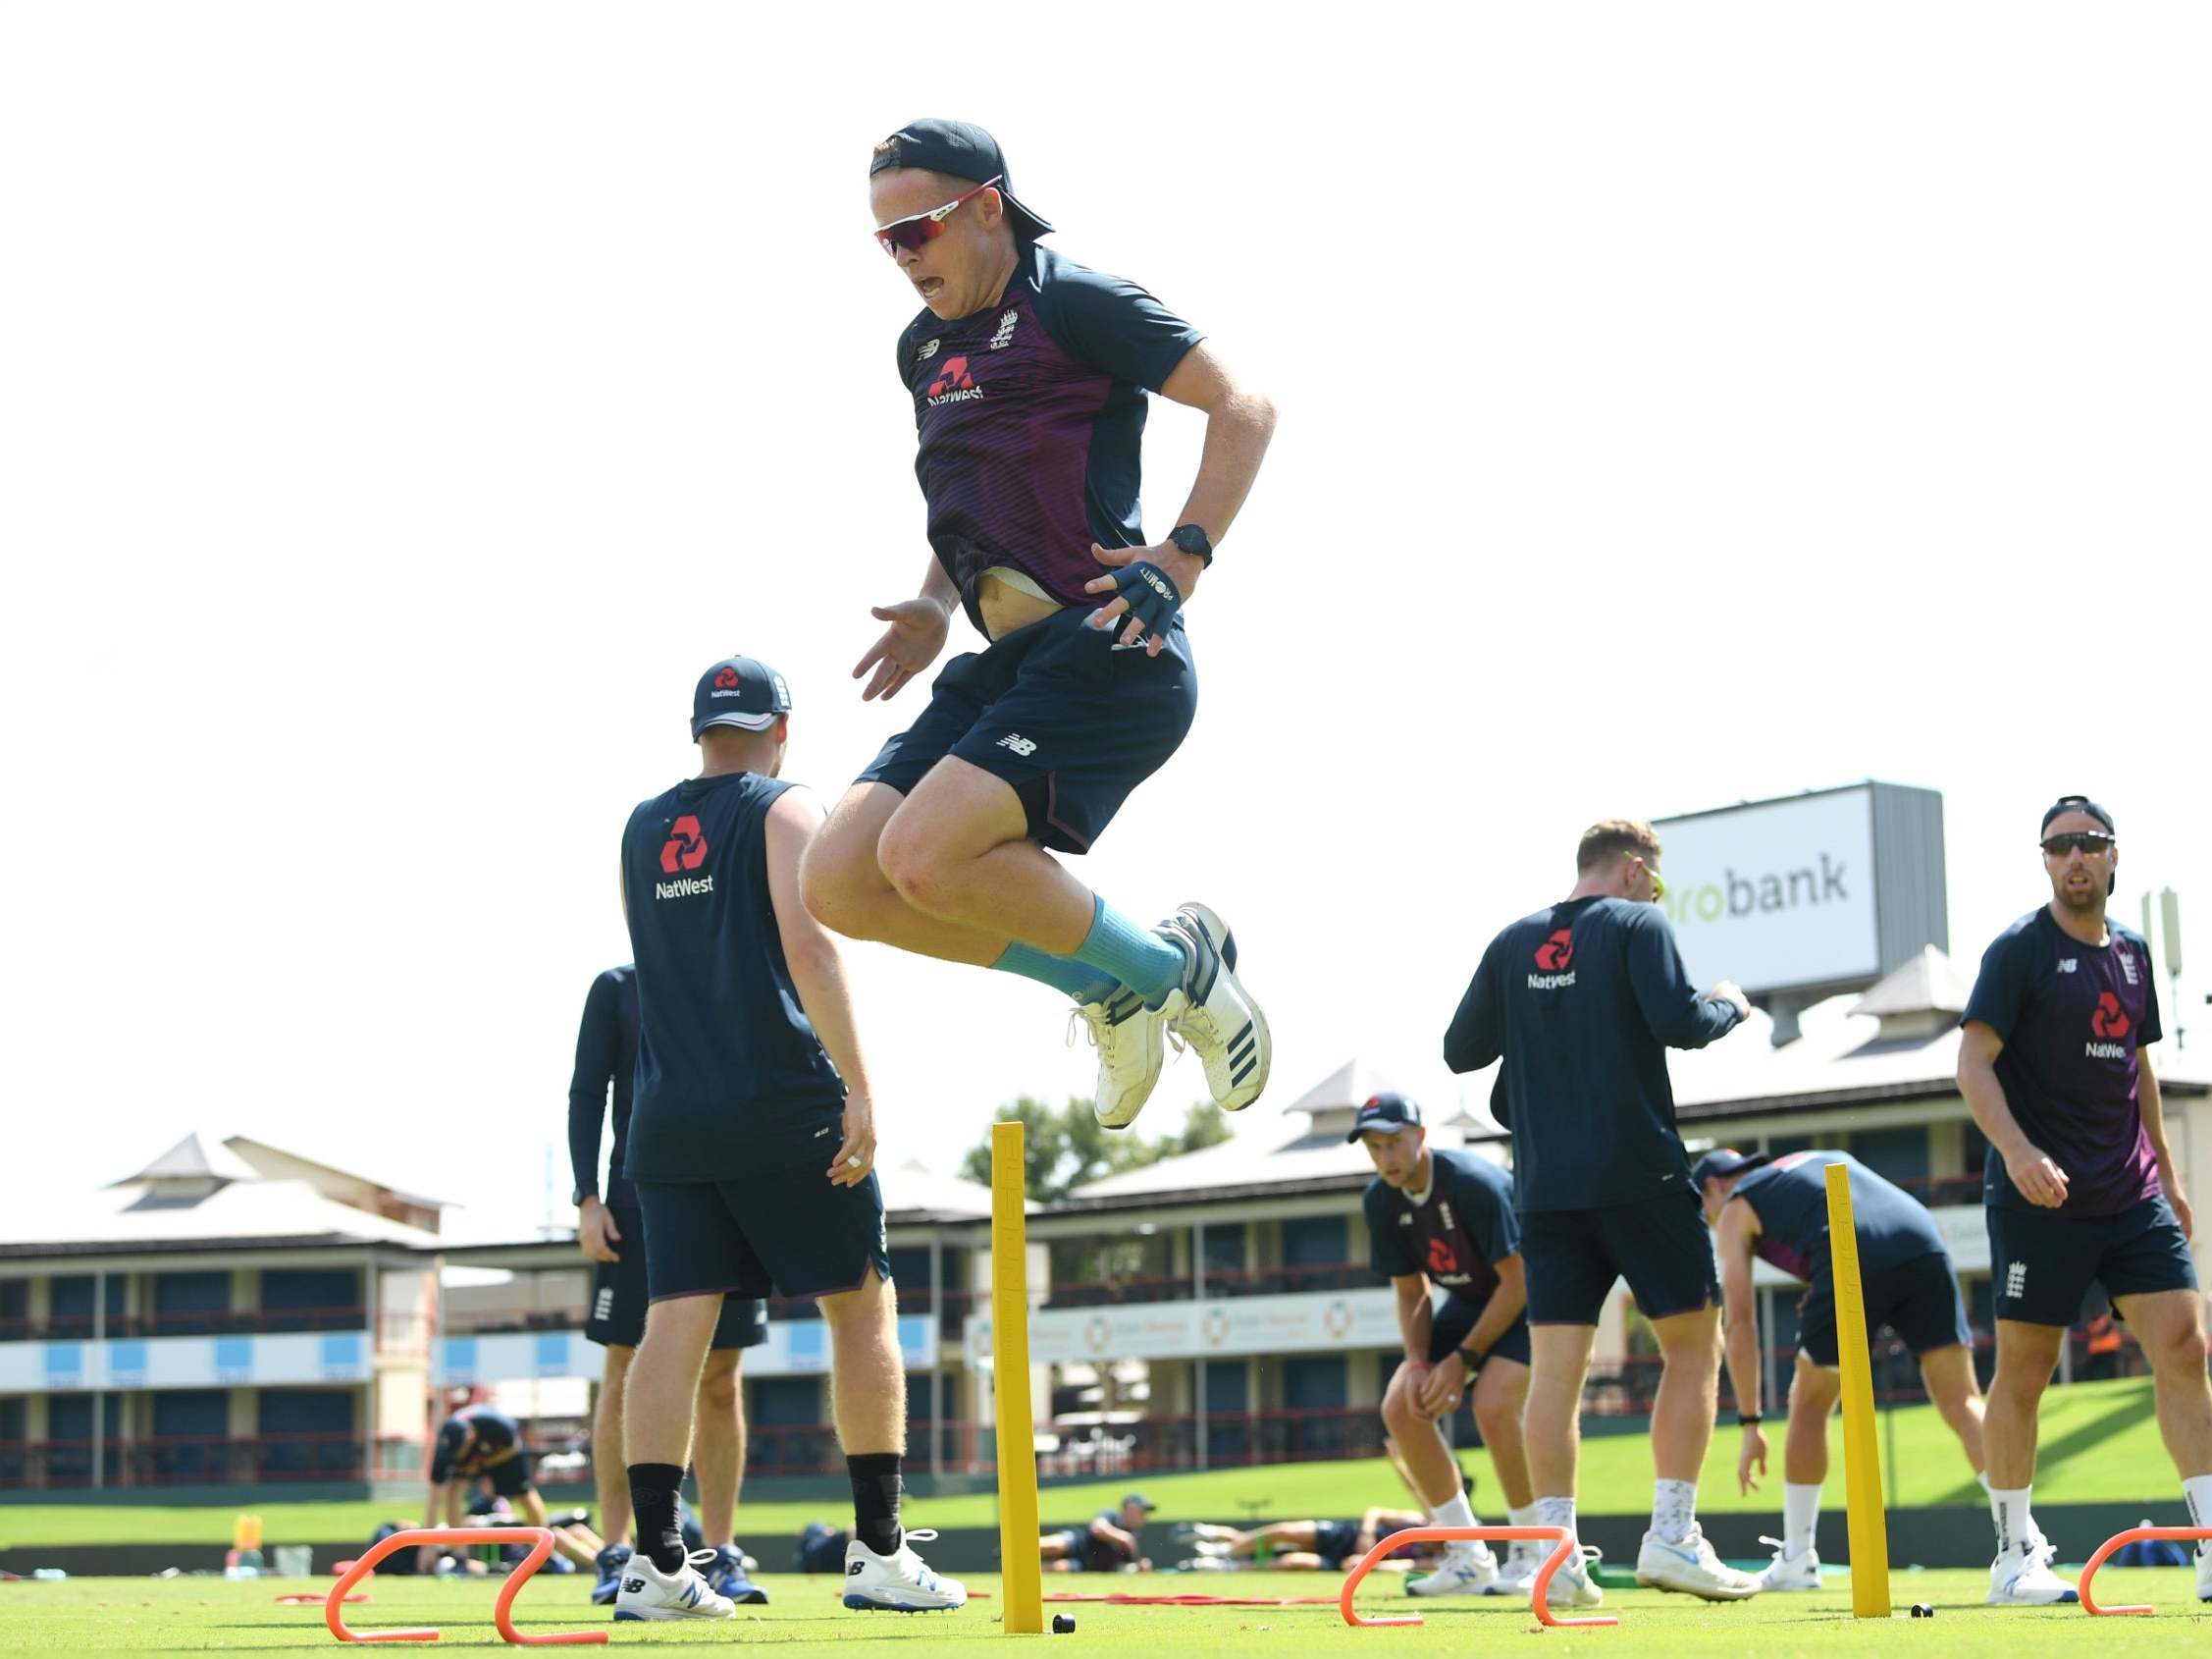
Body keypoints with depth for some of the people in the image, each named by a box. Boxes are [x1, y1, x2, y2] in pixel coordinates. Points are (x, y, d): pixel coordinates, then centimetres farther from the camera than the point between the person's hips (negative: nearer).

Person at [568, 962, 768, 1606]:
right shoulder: (618, 987, 6)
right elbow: (586, 1095, 3)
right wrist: (587, 1197, -8)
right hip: (638, 1201, -2)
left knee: (721, 1385, 2)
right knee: (626, 1378, -3)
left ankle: (721, 1558, 5)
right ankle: (615, 1555, 1)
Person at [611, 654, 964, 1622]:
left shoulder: (640, 830, 15)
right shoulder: (783, 812, -3)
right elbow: (808, 947, -17)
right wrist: (858, 1087, -19)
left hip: (671, 1116, 5)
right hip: (784, 1110, -5)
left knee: (675, 1321, -1)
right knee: (862, 1306, 5)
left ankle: (654, 1562, -9)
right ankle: (877, 1551, 2)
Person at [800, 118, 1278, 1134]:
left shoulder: (1071, 302, -5)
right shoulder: (925, 347, 20)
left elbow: (1244, 408, -9)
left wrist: (1181, 559, -18)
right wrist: (934, 610, 17)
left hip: (1105, 646, -9)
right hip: (1008, 663, 9)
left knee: (925, 857, -25)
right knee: (839, 884, -3)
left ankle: (1174, 967, -3)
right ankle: (1108, 987, 12)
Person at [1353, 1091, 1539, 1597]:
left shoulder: (1475, 1185, -30)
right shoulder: (1382, 1201, -9)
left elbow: (1516, 1283, -25)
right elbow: (1410, 1293, 1)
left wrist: (1463, 1360, -24)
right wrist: (1419, 1364, -15)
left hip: (1528, 1297, -7)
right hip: (1468, 1302, 8)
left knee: (1492, 1404, -29)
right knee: (1401, 1407, -7)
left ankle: (1534, 1554, -11)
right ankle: (1470, 1559, 1)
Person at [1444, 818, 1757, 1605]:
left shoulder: (1513, 943, 11)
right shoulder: (1637, 923, -3)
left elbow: (1460, 1051, 14)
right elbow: (1679, 1022, -15)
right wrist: (1729, 1005, 6)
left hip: (1546, 1184, 5)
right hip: (1640, 1176, -5)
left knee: (1555, 1363, 2)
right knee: (1693, 1344, 5)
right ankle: (1671, 1534, -2)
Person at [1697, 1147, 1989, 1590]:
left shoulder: (1735, 1208, 24)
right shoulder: (1824, 1159, 39)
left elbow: (1739, 1321, 16)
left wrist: (1750, 1423, 15)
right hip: (1924, 1242, 4)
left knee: (1809, 1408, 15)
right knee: (1962, 1403, 5)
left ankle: (1797, 1561, 23)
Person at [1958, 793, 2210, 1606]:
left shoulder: (2131, 952, 13)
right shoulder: (2019, 950, -5)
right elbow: (1973, 1062, -11)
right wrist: (2017, 1150, -25)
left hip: (2133, 1193, 5)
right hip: (2041, 1198, -5)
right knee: (2022, 1373, 0)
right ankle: (2014, 1555, 11)